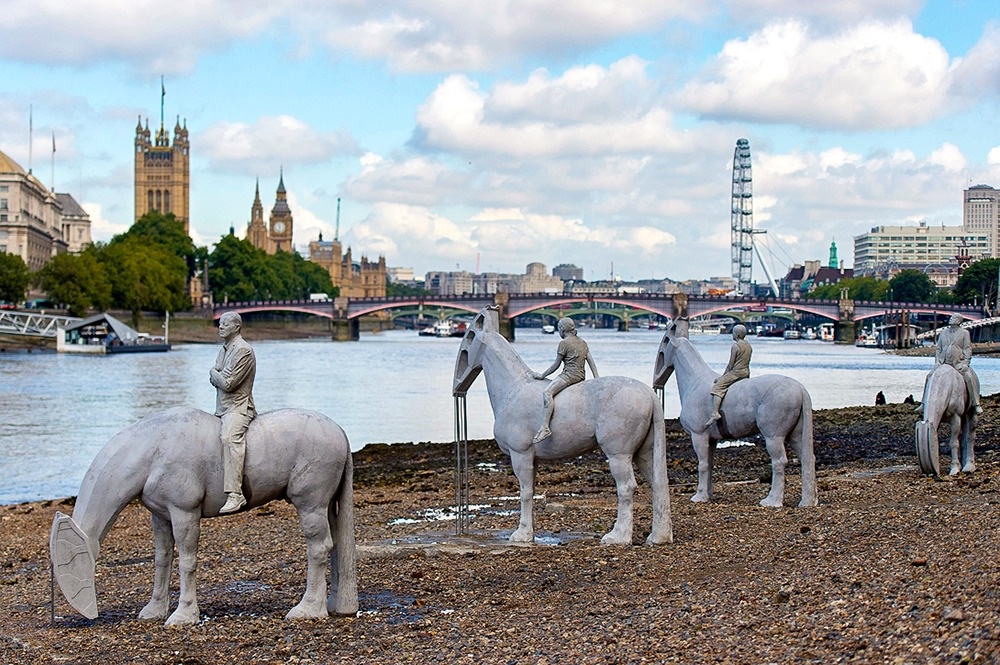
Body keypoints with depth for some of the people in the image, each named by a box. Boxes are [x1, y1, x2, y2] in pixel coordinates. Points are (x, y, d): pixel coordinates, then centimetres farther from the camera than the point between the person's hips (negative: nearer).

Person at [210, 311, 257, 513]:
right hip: (222, 408, 11)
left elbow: (228, 383, -18)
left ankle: (235, 495, -44)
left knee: (230, 437, -34)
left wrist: (214, 373, 1)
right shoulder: (224, 349, 18)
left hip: (238, 407, -11)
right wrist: (219, 376, -4)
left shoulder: (243, 350, -13)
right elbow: (214, 380, 18)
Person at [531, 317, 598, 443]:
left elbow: (556, 365, -4)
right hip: (581, 376, 10)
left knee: (548, 391, -26)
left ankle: (545, 427, -43)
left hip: (569, 375, -10)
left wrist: (542, 375, 6)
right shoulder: (583, 342, 16)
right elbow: (592, 363, 12)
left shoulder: (564, 343, -7)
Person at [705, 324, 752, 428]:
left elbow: (731, 364, -12)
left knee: (717, 388, -14)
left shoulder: (736, 346, -12)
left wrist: (723, 376, -1)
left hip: (735, 373, -9)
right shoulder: (748, 345, 13)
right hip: (746, 373, 9)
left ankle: (715, 413, -30)